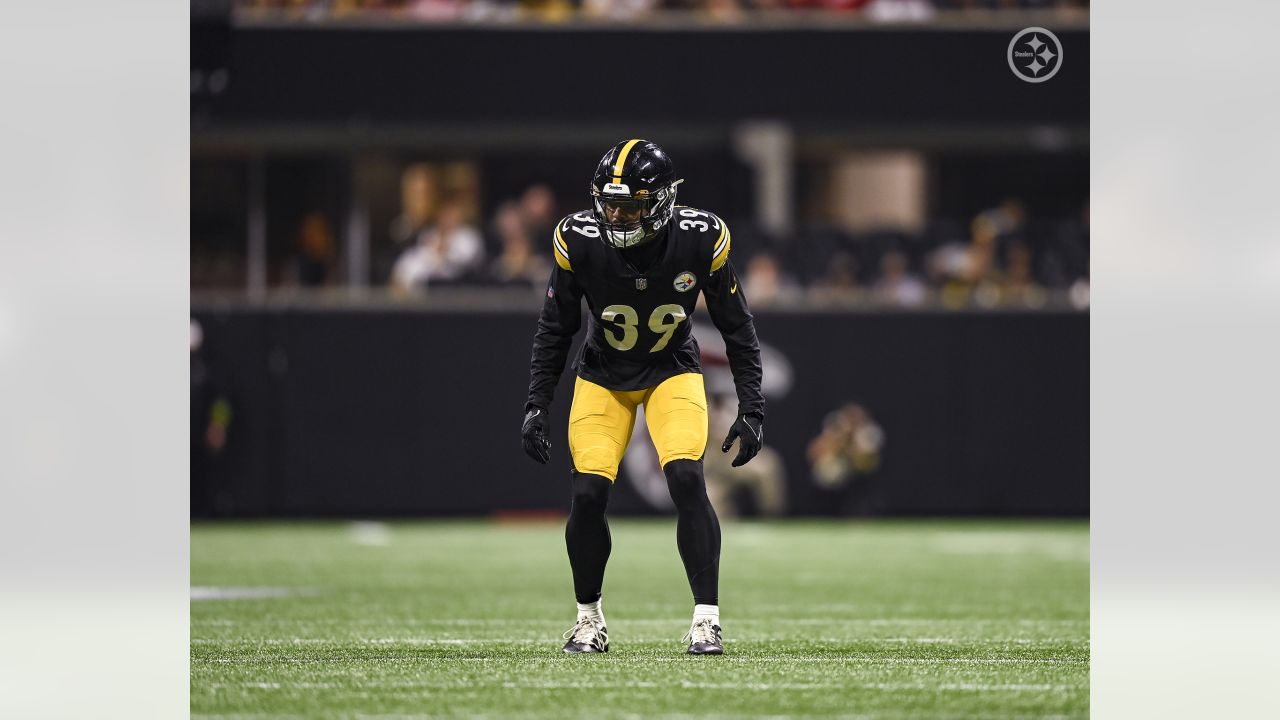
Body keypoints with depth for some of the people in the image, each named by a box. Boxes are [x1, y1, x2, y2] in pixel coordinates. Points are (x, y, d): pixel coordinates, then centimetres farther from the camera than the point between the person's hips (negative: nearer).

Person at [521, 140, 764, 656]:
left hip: (672, 372, -1)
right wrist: (536, 408, -10)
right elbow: (554, 331, -7)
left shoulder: (700, 240, -22)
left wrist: (752, 410, -13)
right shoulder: (579, 241, -21)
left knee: (687, 481, -22)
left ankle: (706, 617, -15)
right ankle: (589, 618, 11)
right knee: (588, 492, -12)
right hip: (603, 376, 1)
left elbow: (737, 327, -10)